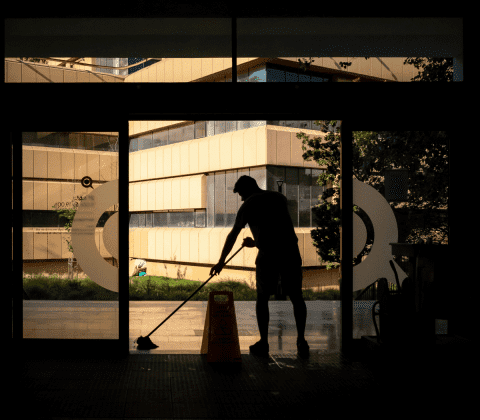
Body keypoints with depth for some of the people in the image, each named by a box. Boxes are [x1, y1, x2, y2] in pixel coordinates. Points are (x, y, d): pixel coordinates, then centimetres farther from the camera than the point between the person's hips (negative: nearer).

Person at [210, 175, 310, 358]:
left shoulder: (248, 205, 7)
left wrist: (221, 261, 23)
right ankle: (301, 342, 13)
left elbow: (232, 236, 13)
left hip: (268, 256, -3)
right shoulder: (280, 198, 18)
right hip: (291, 253, 3)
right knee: (296, 297, 12)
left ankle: (263, 343, 13)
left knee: (262, 298, 12)